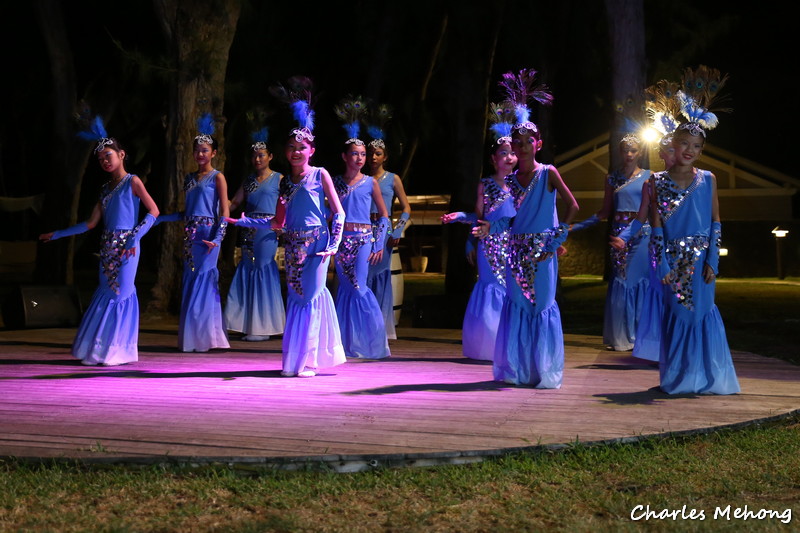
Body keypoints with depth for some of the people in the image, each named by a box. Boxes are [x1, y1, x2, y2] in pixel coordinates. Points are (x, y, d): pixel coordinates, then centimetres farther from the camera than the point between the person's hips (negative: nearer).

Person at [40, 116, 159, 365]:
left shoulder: (132, 182, -1)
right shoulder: (106, 189, 17)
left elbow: (153, 211, -8)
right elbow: (91, 223, 15)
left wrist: (136, 237, -18)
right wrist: (57, 234, 15)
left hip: (126, 247, -6)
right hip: (108, 247, 7)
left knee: (120, 294, -9)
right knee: (105, 294, 4)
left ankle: (117, 351, -7)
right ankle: (99, 351, 6)